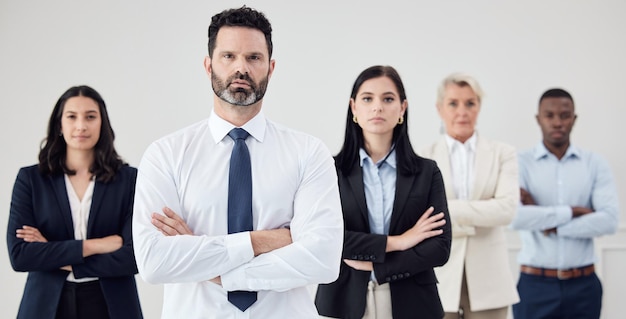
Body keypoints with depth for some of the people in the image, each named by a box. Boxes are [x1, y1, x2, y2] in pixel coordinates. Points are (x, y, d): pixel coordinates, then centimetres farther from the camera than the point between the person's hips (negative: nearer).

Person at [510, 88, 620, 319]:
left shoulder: (595, 164, 4)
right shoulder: (521, 163, -2)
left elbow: (609, 220, -10)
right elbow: (514, 218, -19)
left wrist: (547, 223, -12)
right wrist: (572, 211, -12)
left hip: (583, 285, 2)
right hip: (535, 284, -2)